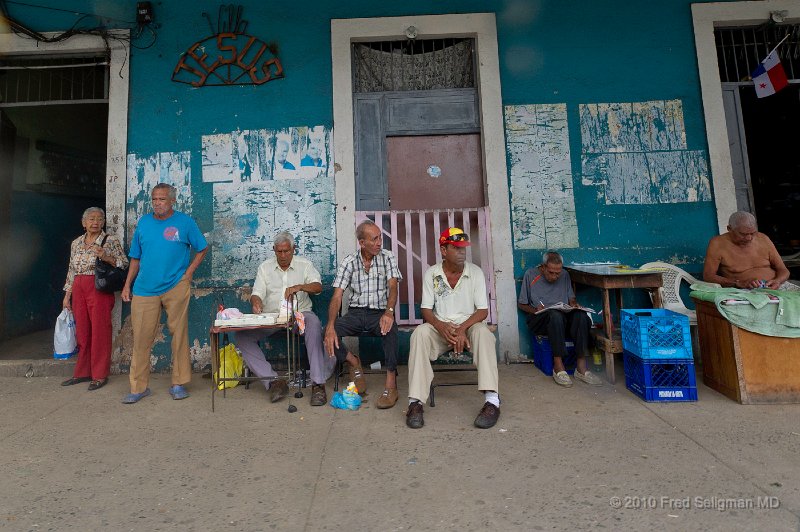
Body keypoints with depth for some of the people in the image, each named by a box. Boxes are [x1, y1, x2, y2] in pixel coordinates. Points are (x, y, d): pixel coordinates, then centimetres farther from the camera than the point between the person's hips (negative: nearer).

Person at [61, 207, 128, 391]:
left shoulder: (111, 241, -1)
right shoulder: (76, 243, 13)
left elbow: (124, 264, -4)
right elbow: (71, 270, 16)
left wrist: (106, 257, -20)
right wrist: (67, 295, 13)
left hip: (100, 289, -5)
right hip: (79, 290, 5)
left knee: (100, 331, -2)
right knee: (82, 331, 9)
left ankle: (100, 375, 7)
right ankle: (83, 372, 21)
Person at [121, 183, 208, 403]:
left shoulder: (185, 222, 2)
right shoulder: (143, 222, 11)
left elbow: (202, 249, 8)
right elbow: (136, 258, 15)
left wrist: (189, 271, -3)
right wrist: (127, 285, 10)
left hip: (176, 287, -2)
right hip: (145, 289, 3)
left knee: (179, 335, 3)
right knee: (141, 338, 3)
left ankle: (179, 383, 14)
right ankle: (139, 387, 16)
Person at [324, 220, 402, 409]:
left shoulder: (388, 257, 1)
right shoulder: (349, 262, 1)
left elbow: (393, 286, -13)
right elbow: (337, 296, -7)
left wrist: (389, 311, -36)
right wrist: (330, 327, -25)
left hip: (380, 313, -2)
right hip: (355, 313, 2)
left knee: (390, 328, -36)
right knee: (327, 332, -24)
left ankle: (391, 384, -25)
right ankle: (354, 362, 3)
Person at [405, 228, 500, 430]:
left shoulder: (475, 272, -2)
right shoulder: (431, 273, 0)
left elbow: (483, 310, -5)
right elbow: (426, 310, -2)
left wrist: (462, 328, -23)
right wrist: (442, 327, -24)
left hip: (468, 325, 0)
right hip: (441, 327, 1)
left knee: (483, 332, -34)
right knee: (419, 333, -30)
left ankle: (492, 400, -34)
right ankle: (415, 401, -31)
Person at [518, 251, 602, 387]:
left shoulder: (565, 275, 13)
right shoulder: (530, 275, 2)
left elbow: (571, 298, 21)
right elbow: (521, 304, 6)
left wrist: (574, 304, -2)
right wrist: (535, 310, -12)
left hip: (564, 317, 4)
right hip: (540, 320, -4)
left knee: (581, 315, -30)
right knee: (555, 314, -38)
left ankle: (581, 367, -28)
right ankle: (558, 366, -33)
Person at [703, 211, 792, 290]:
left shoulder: (763, 239, 9)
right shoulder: (718, 244, -8)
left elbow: (783, 270, 13)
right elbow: (707, 276, -14)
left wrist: (777, 281, -11)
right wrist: (739, 283, -25)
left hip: (774, 286, 7)